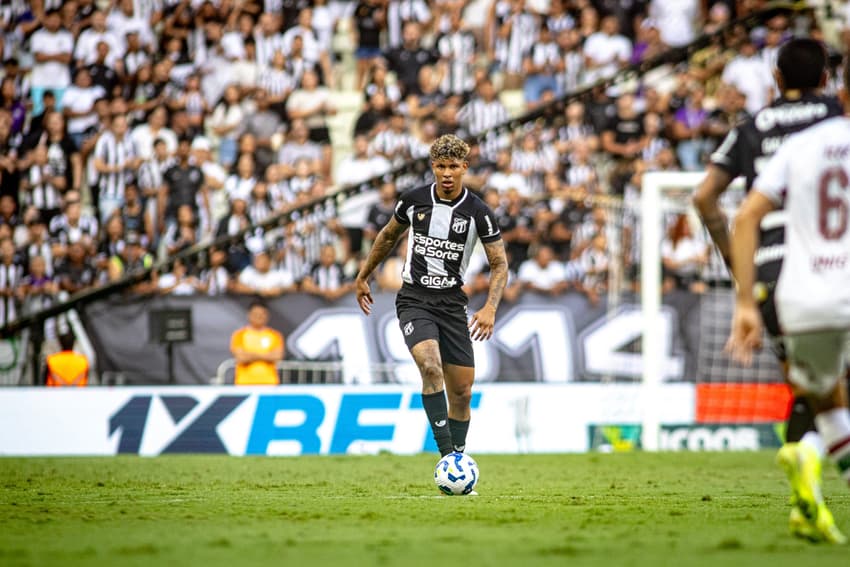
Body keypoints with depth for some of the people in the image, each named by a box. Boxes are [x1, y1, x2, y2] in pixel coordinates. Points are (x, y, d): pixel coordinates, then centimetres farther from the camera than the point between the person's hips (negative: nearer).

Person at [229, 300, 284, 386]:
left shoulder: (275, 335, 9)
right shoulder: (239, 335, 4)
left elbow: (277, 356, -5)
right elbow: (240, 358, -9)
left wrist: (253, 355, -6)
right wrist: (266, 356, -3)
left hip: (269, 382, 1)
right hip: (245, 382, -1)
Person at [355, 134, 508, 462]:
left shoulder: (478, 212, -6)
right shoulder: (414, 200, -3)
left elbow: (499, 264, -1)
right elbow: (388, 236, 17)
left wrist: (490, 307, -16)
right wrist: (363, 277, 23)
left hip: (452, 304, 2)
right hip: (414, 300, -2)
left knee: (462, 393, 2)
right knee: (431, 366, -28)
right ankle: (447, 454, -27)